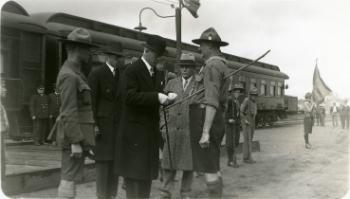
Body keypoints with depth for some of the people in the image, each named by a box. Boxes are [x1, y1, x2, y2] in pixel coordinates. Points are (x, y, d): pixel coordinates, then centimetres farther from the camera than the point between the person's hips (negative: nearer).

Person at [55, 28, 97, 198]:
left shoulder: (73, 73, 16)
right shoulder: (69, 76, -15)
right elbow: (69, 112, -20)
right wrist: (76, 142, -22)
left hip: (78, 135, 10)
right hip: (74, 135, -10)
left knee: (69, 177, 12)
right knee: (69, 178, -6)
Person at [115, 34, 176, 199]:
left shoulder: (156, 73, 16)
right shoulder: (132, 70, -9)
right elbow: (129, 96, -21)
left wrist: (165, 98, -3)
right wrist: (156, 97, -26)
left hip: (151, 131, 7)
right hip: (134, 131, -7)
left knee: (148, 172, 11)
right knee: (133, 173, -1)